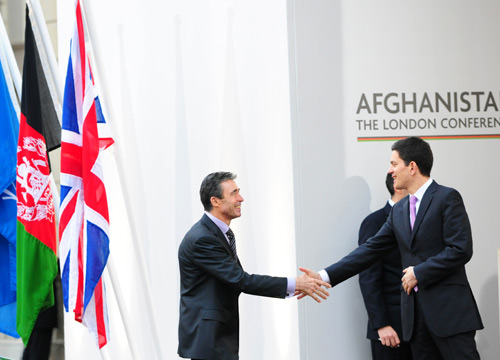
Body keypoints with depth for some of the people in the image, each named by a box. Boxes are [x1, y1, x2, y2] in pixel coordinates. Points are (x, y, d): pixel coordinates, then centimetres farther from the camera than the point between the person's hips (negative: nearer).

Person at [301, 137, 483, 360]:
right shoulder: (399, 210, 16)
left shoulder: (447, 198, -5)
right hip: (414, 312, 7)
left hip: (449, 308, -7)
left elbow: (460, 249, -13)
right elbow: (372, 249, 13)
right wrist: (325, 276, 6)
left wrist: (419, 272, -11)